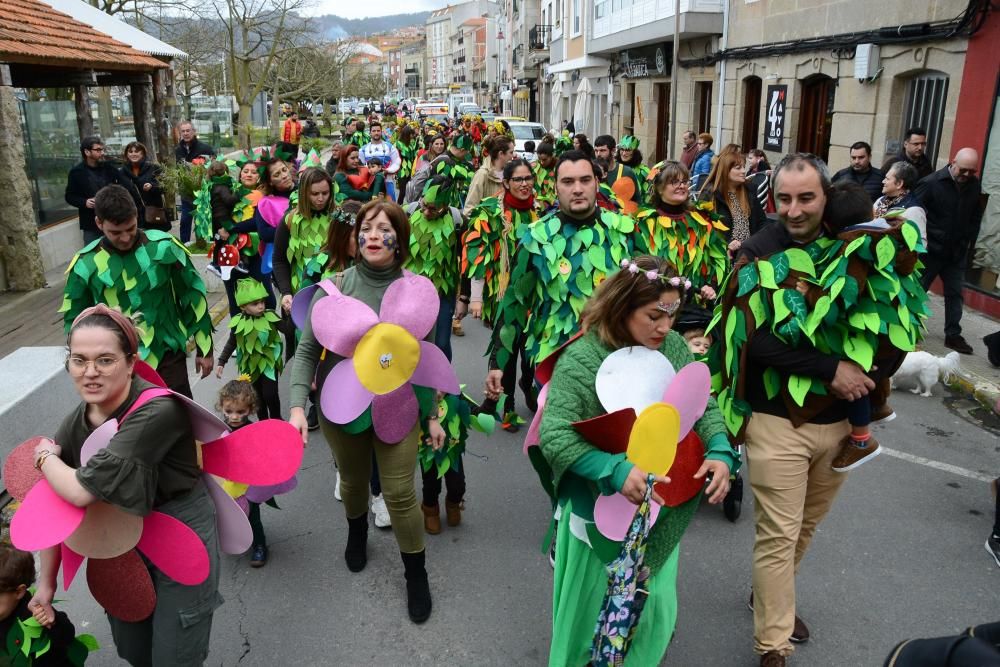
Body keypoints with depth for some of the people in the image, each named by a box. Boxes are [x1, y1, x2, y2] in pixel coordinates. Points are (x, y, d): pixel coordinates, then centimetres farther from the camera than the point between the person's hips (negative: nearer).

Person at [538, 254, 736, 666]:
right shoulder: (580, 359, -19)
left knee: (656, 605, 20)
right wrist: (616, 470, -35)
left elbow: (705, 408, 3)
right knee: (591, 605, 15)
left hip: (662, 508, 5)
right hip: (598, 508, -4)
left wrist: (720, 452, -17)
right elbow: (555, 436, -24)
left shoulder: (674, 347, -4)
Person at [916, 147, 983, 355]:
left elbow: (976, 217, 11)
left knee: (955, 293, 8)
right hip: (931, 250, -4)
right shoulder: (931, 183, -13)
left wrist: (969, 242, 5)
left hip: (958, 252, 5)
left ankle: (953, 336, 15)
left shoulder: (974, 185, 2)